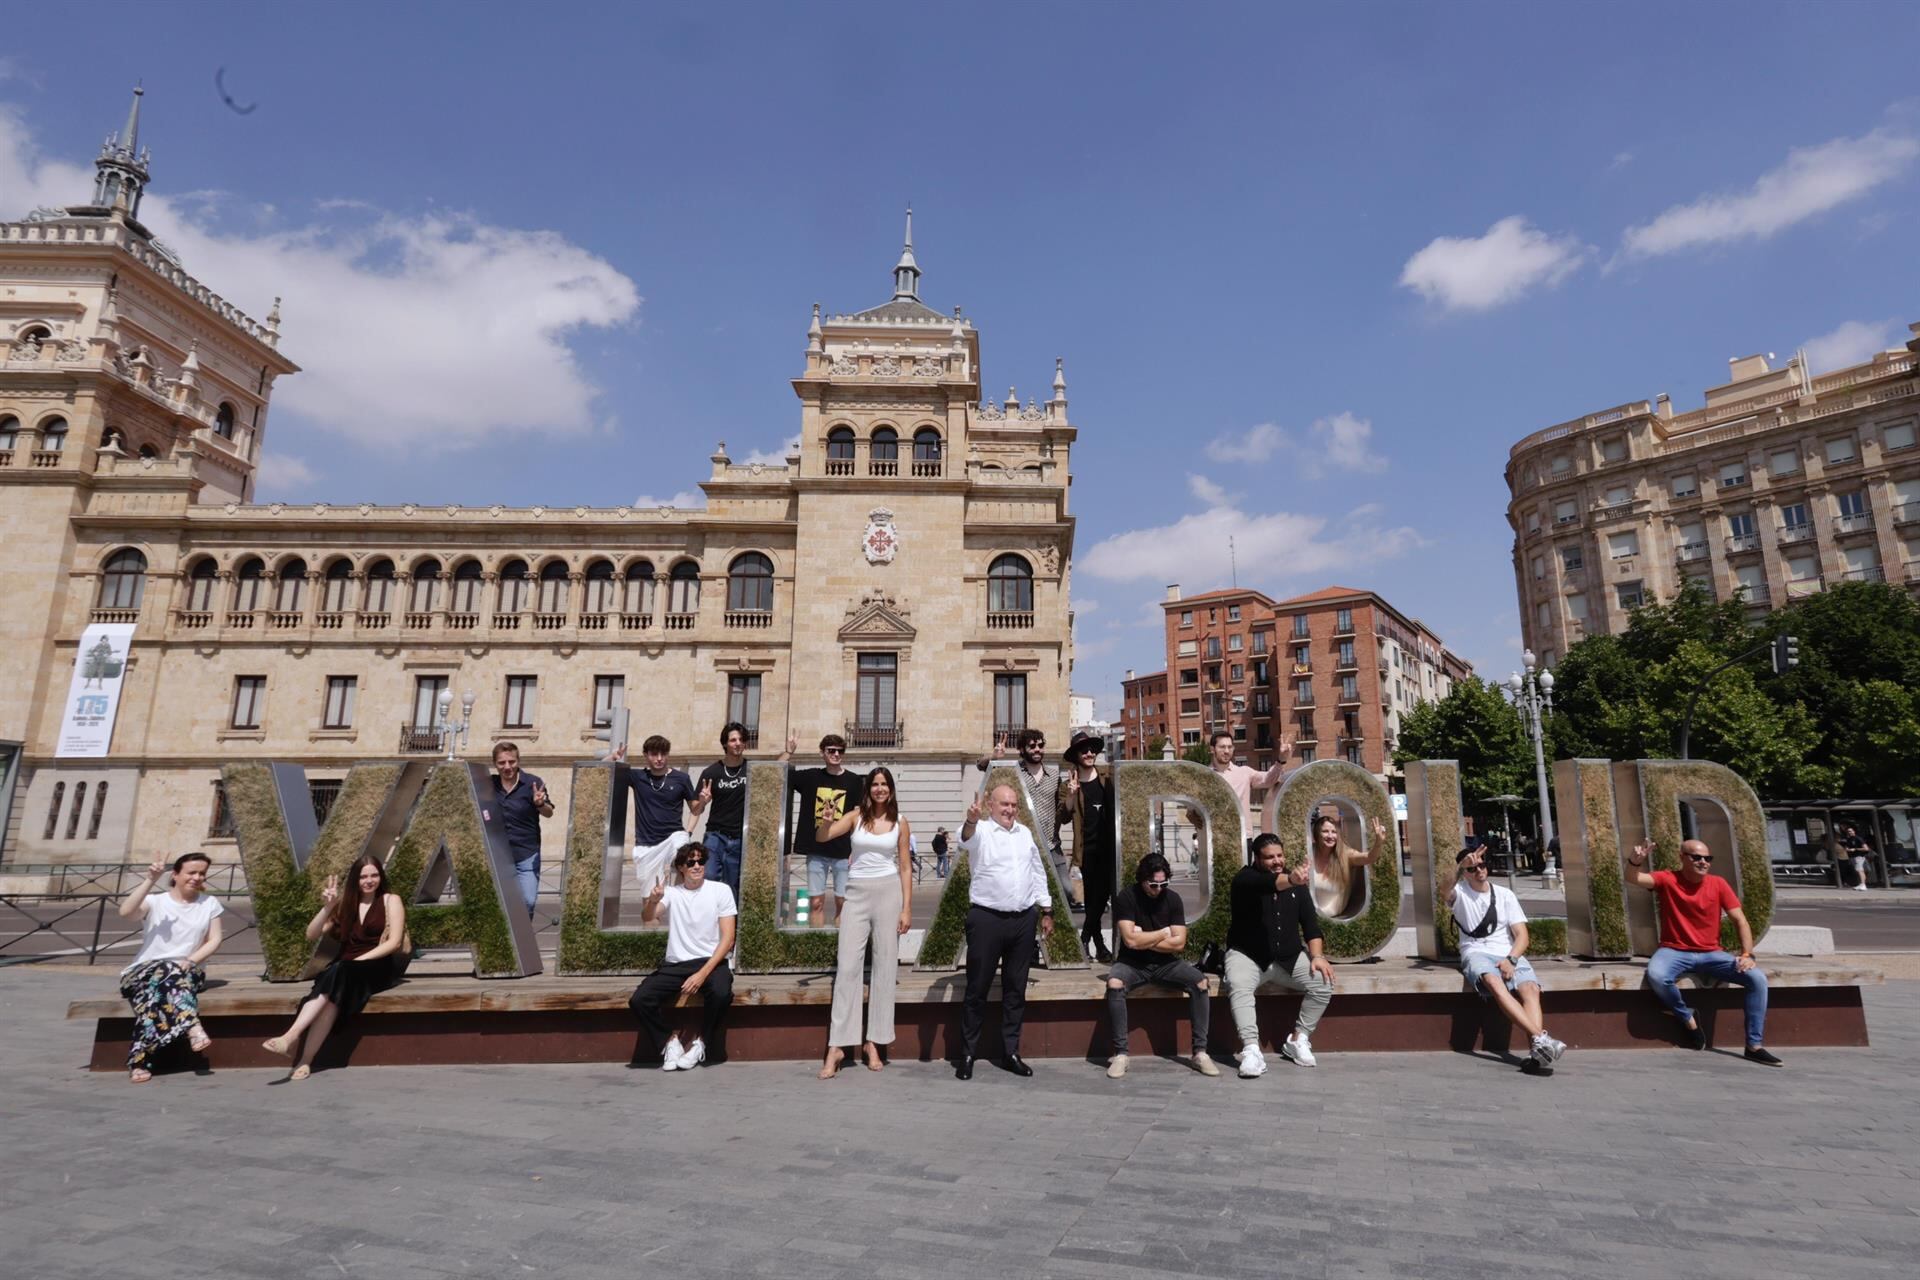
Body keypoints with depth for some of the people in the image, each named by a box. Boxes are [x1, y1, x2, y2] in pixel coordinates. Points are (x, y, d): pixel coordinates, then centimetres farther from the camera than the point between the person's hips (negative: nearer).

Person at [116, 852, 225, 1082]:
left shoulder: (210, 903, 10)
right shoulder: (154, 901, 4)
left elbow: (215, 939, 6)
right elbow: (125, 912, -18)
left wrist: (189, 961, -11)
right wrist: (150, 880, -21)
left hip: (187, 972, 1)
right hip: (144, 971, -1)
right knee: (164, 972, -36)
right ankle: (193, 1028, -48)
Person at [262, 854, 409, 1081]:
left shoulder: (391, 901, 7)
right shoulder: (345, 903, 18)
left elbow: (394, 942, -4)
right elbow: (311, 936, 11)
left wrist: (360, 960, -14)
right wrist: (327, 907, -3)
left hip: (378, 967, -3)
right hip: (344, 970, 3)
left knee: (339, 974, -35)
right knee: (331, 995, -32)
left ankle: (291, 1036, -40)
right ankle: (305, 1060, -39)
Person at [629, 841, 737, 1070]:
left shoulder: (721, 890, 0)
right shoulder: (671, 892, 5)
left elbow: (727, 938, -6)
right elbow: (647, 918, -13)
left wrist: (703, 973, -17)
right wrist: (652, 901, -37)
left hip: (711, 961, -2)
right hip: (675, 965, 2)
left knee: (721, 993, -34)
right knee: (639, 1000, -21)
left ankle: (702, 1043, -6)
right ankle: (669, 1041, 4)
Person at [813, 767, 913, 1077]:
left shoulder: (900, 822, 3)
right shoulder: (855, 817, 4)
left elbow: (905, 868, 4)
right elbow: (822, 837, -6)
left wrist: (907, 908, -1)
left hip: (889, 892, 0)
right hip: (857, 893, 0)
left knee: (885, 966, 3)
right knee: (848, 967, -4)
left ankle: (873, 1041, 13)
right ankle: (836, 1046, -1)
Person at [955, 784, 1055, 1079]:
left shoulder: (1025, 834, 12)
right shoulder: (981, 831, -5)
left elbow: (1038, 874, 19)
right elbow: (966, 839, -30)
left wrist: (1047, 912, 16)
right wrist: (971, 821, -53)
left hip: (1023, 920, 5)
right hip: (987, 919, -5)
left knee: (1016, 990, 11)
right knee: (977, 989, 3)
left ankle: (1010, 1053, 22)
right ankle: (967, 1054, 14)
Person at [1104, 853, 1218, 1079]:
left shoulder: (1173, 899, -2)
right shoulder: (1125, 898, -12)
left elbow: (1179, 943, -9)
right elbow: (1130, 940, -21)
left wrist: (1143, 940, -12)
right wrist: (1164, 933, -9)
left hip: (1165, 962, 3)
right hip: (1132, 963, -3)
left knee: (1200, 982, -22)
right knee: (1114, 984, -33)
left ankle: (1200, 1052, -13)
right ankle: (1120, 1053, -23)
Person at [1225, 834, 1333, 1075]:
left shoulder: (1297, 884, 8)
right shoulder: (1245, 878, -11)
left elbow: (1310, 921, 5)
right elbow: (1266, 884, -35)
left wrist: (1317, 956, -10)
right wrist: (1290, 880, -56)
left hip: (1288, 957, 5)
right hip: (1247, 955, -4)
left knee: (1324, 983, -18)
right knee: (1238, 987, -34)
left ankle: (1298, 1040, -3)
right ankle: (1251, 1050, -35)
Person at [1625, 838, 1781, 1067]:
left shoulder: (1718, 885, 2)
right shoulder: (1668, 880, -6)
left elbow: (1740, 921, 1)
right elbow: (1633, 878, -21)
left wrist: (1746, 955, -13)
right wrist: (1635, 861, -44)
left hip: (1710, 954, 3)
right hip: (1675, 952, -3)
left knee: (1757, 977, -18)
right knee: (1656, 975, -34)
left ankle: (1755, 1046, -7)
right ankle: (1688, 1019, -6)